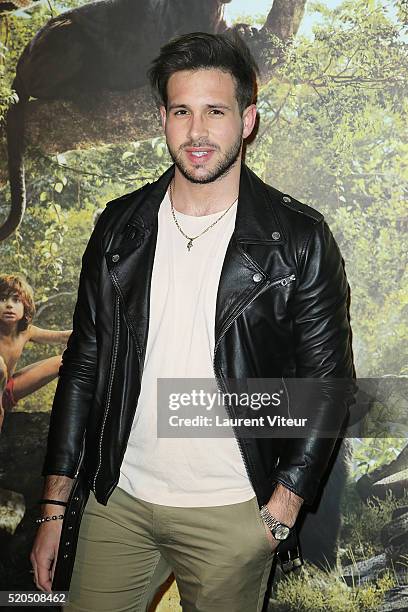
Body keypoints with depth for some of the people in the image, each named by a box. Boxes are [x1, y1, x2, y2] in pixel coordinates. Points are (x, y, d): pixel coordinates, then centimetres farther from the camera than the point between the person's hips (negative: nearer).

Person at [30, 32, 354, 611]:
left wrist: (281, 509, -9)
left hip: (232, 515, -2)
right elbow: (82, 365, 4)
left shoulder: (299, 239, -8)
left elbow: (327, 383, -4)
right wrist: (55, 507, 4)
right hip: (115, 500, 3)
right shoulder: (120, 227, 1)